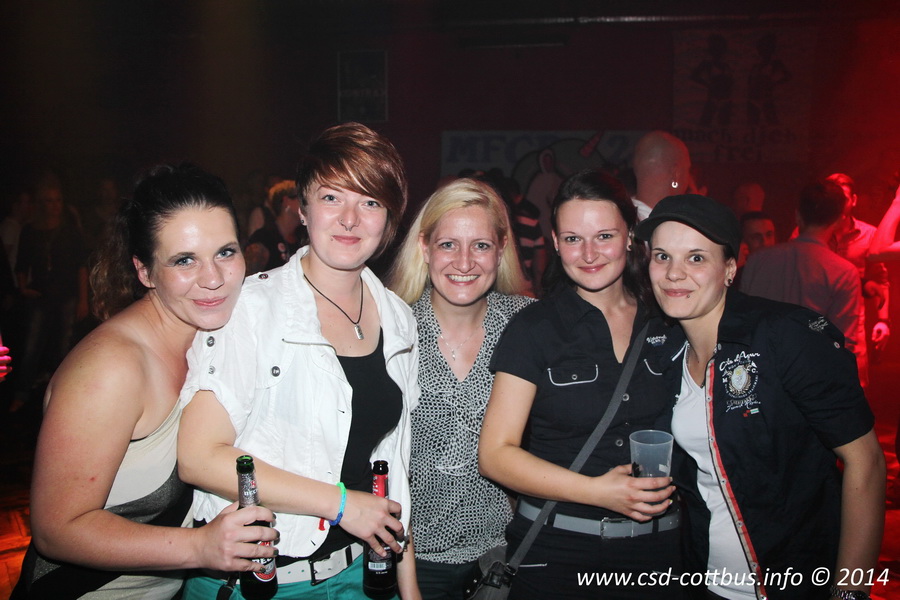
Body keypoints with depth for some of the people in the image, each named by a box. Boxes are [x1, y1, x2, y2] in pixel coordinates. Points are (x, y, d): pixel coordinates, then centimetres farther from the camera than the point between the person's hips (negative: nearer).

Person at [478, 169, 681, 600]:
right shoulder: (533, 329, -8)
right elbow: (495, 455, -11)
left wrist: (669, 485, -7)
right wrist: (598, 490, -19)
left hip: (658, 544, 3)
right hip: (555, 548, -2)